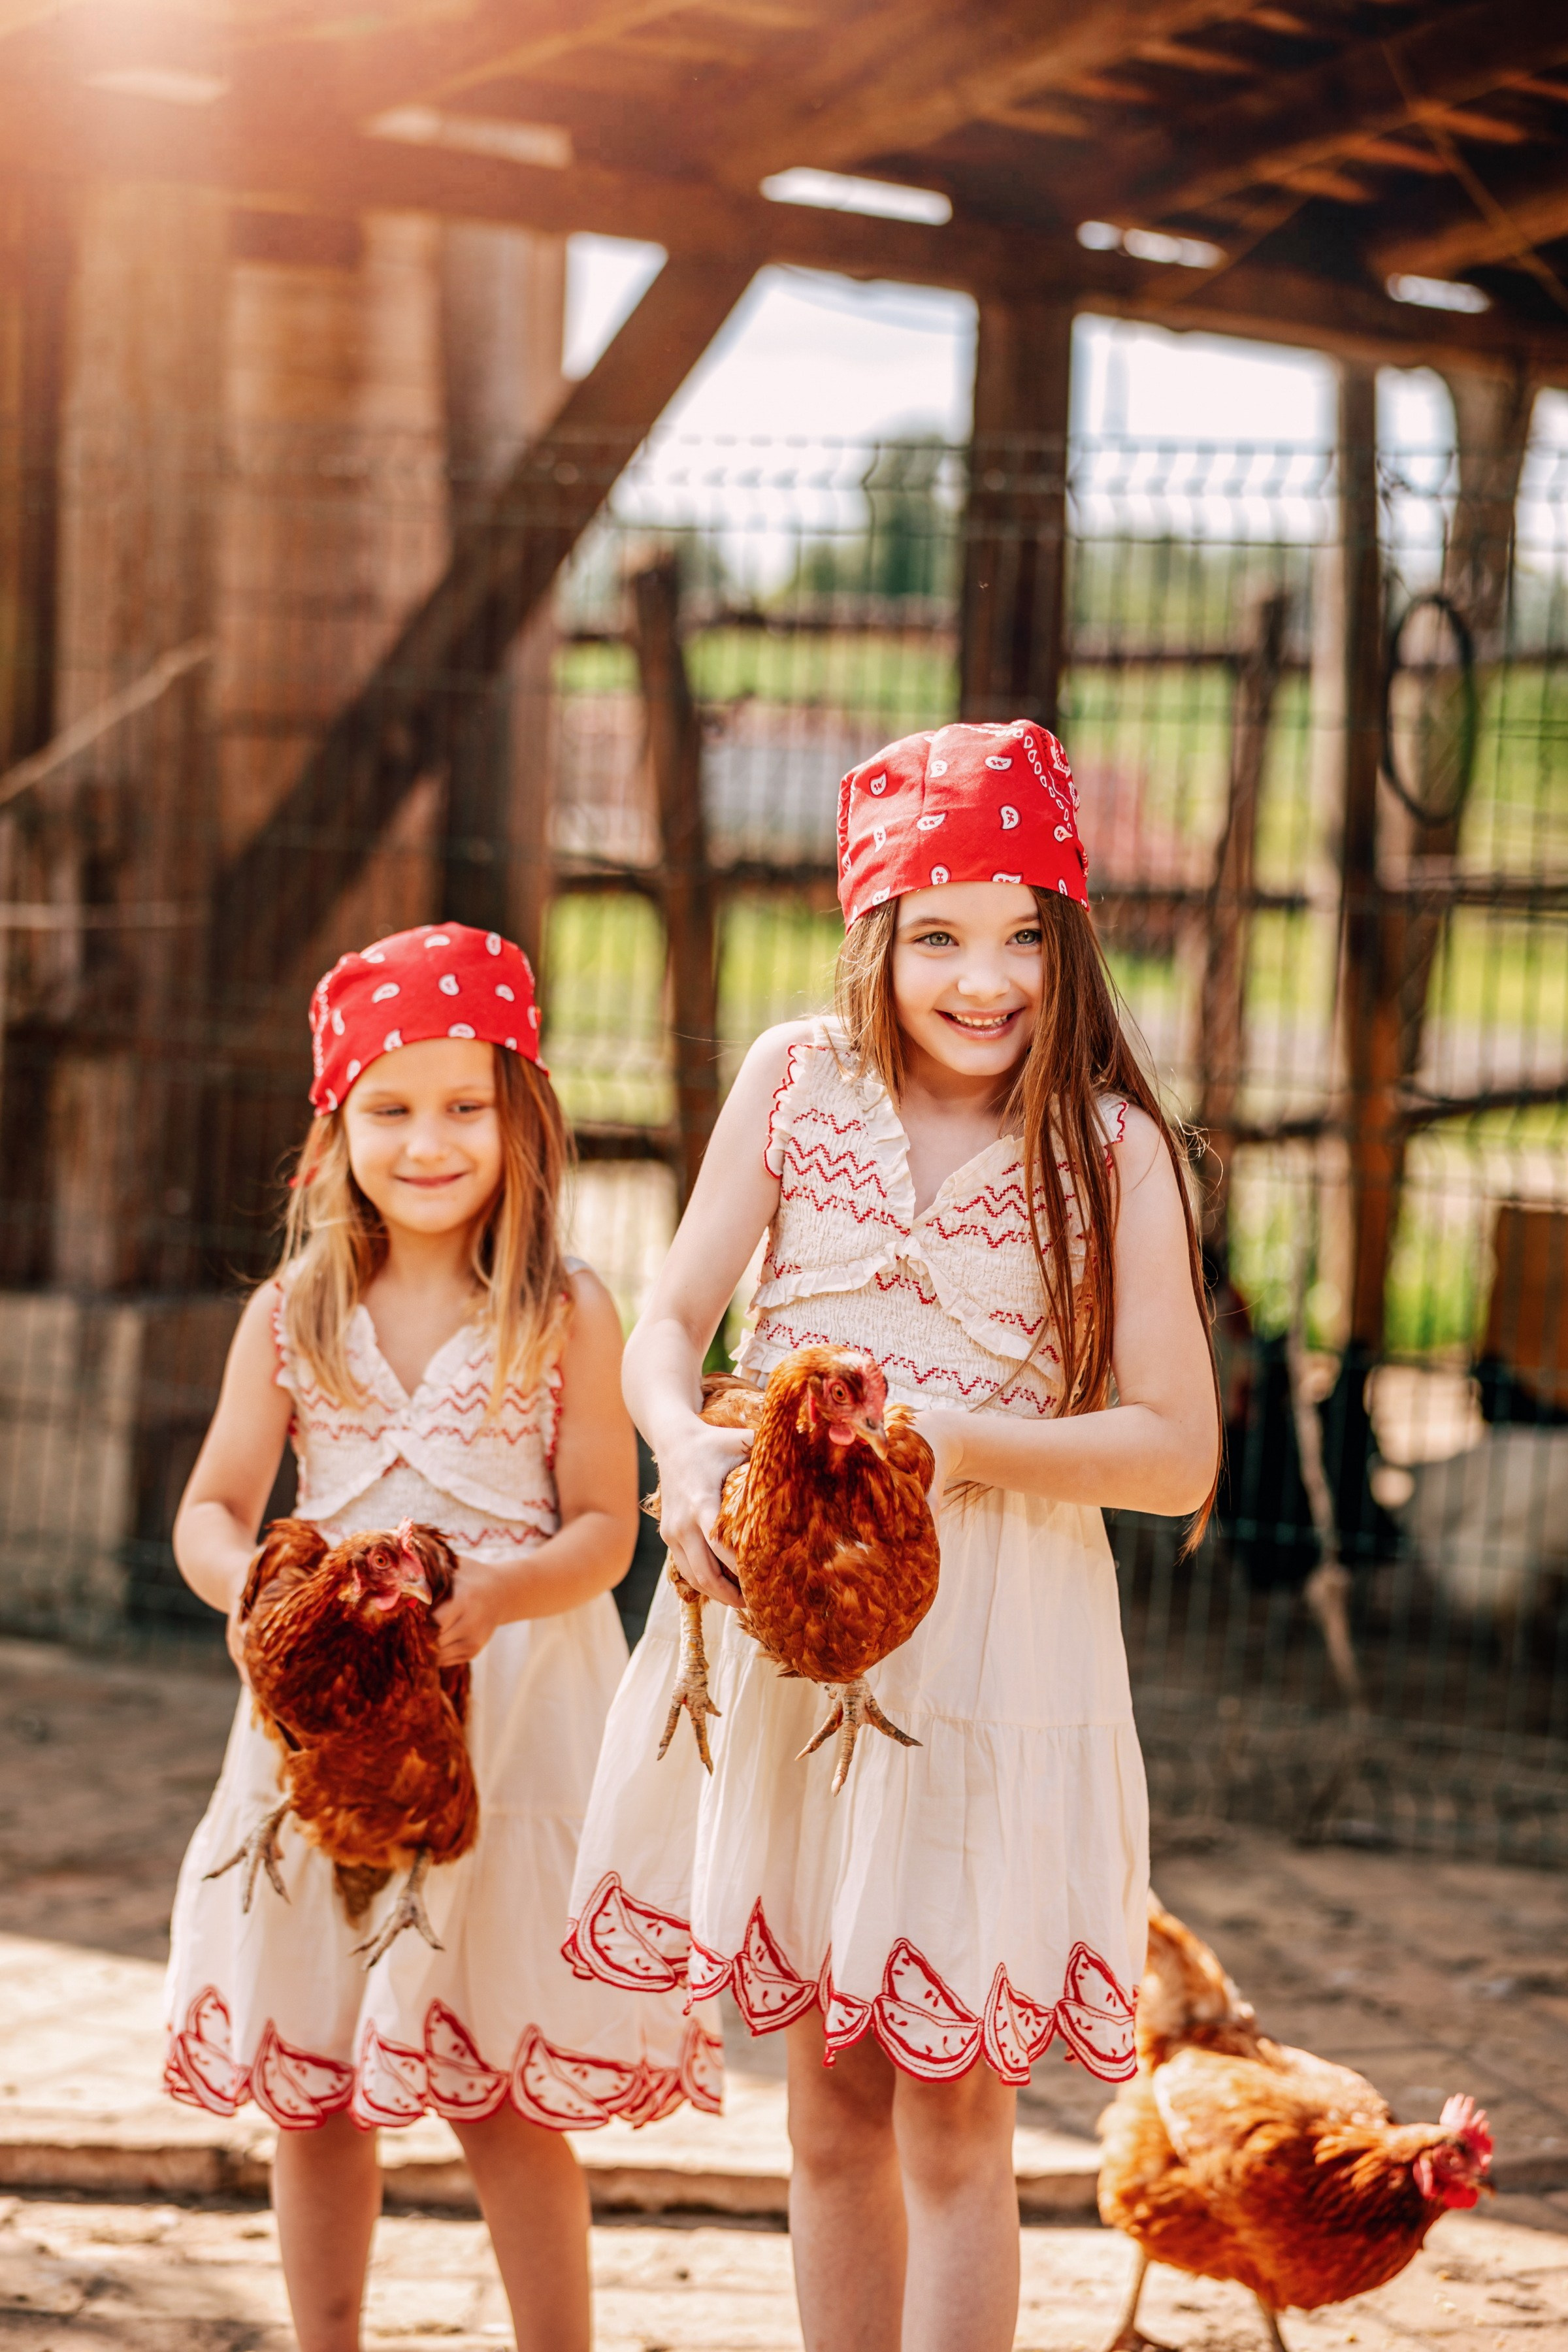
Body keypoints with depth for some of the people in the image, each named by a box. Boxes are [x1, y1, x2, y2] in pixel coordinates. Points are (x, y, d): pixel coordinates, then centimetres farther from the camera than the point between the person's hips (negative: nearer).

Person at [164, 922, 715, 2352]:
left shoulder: (567, 1316, -2)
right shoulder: (291, 1317, 5)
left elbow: (604, 1530, -5)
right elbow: (211, 1509, 2)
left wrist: (496, 1594, -25)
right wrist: (246, 1583, -20)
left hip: (514, 1709, -3)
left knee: (504, 2094, 0)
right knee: (310, 2084, 9)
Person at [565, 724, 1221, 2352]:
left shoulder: (1111, 1146, -6)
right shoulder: (796, 1080, 1)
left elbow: (1178, 1451, -7)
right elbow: (669, 1324, 2)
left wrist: (957, 1443, -20)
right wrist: (686, 1448, -20)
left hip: (993, 1630, -2)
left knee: (952, 2116, 2)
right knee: (828, 2095, 12)